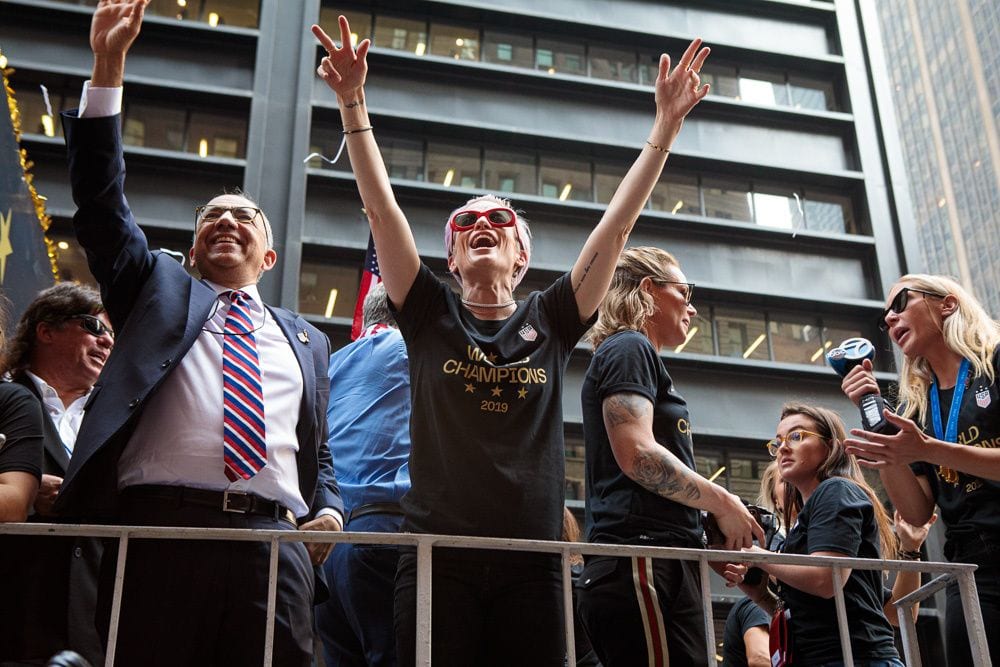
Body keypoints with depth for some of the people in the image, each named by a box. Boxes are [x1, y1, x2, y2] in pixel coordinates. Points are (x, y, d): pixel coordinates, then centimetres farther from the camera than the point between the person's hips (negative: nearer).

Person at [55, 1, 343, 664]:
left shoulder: (306, 341, 26)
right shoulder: (159, 291, 21)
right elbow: (102, 199, 12)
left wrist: (330, 510, 6)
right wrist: (109, 63, 8)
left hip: (276, 538, 2)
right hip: (159, 525, -1)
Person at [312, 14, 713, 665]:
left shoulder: (550, 321, 12)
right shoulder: (430, 315, 10)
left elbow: (618, 223, 7)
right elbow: (382, 207, 3)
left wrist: (667, 126, 4)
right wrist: (353, 101, -3)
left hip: (532, 564, 1)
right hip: (439, 558, -1)